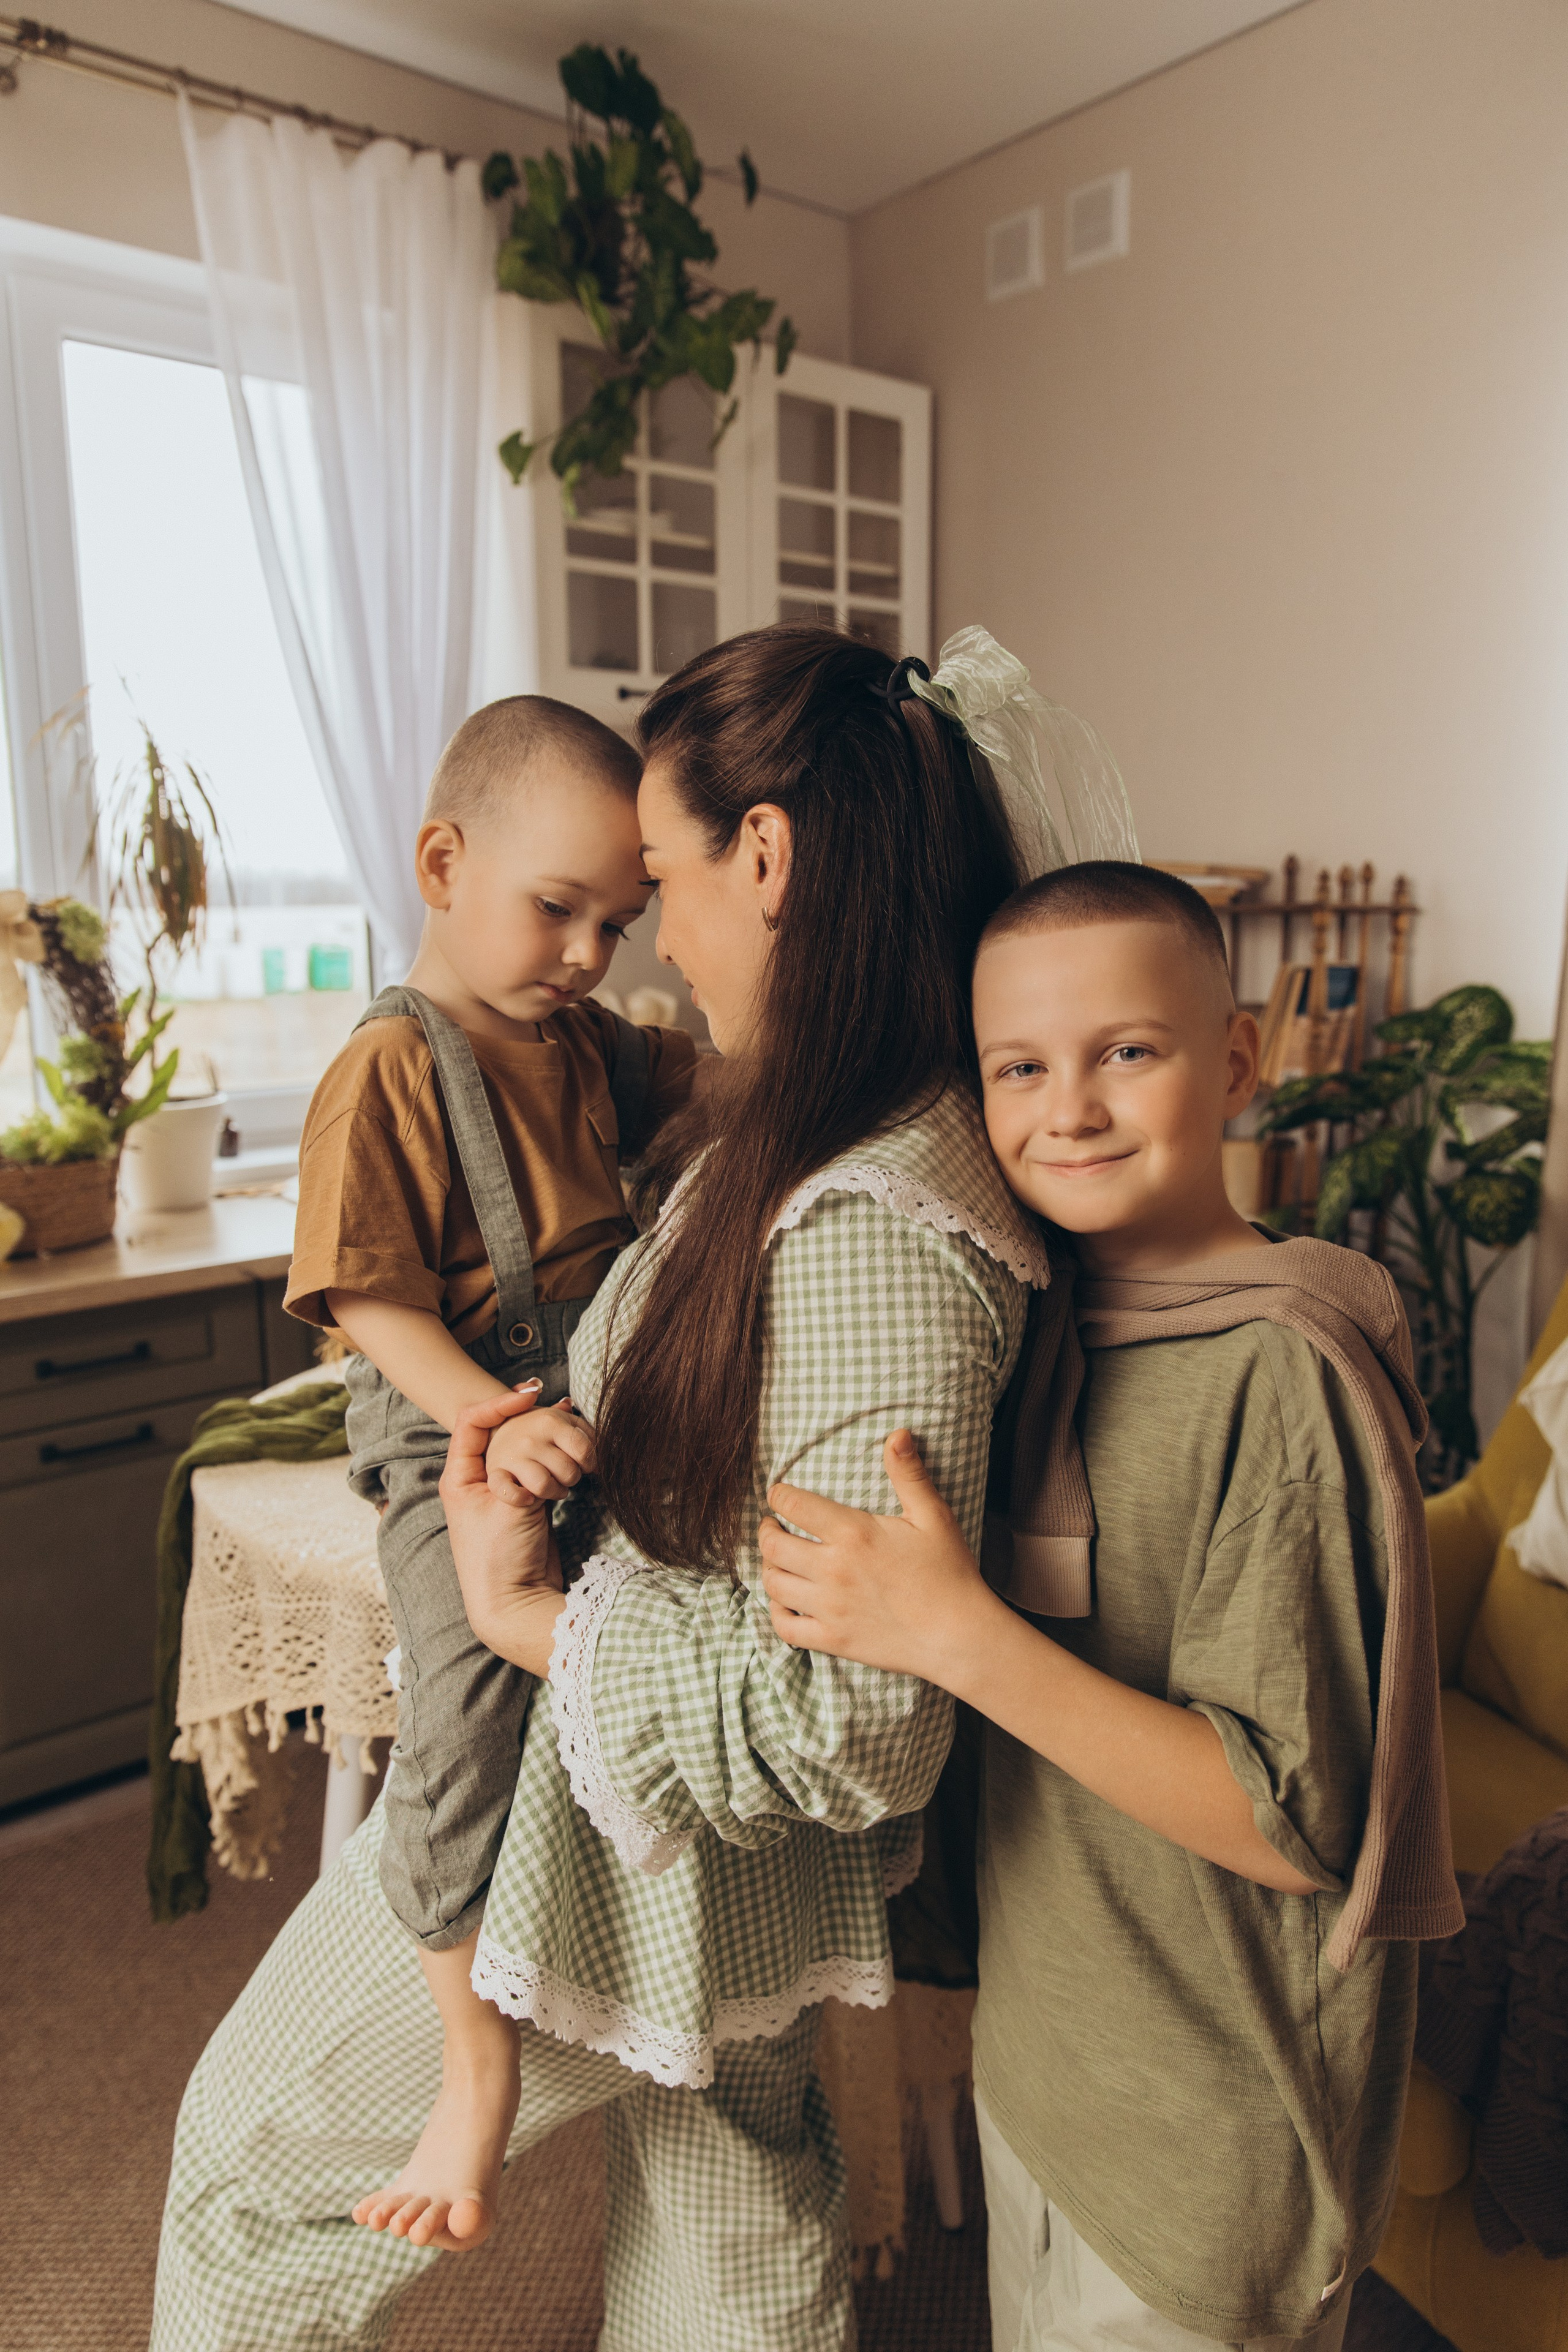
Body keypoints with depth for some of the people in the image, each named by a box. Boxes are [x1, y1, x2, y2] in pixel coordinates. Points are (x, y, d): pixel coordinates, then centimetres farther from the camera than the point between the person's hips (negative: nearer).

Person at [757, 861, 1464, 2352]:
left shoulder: (1283, 1368, -25)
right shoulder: (1045, 1318, -2)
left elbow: (1292, 1822, -25)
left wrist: (960, 1635, -33)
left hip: (1213, 2124, -7)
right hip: (1037, 2051, 7)